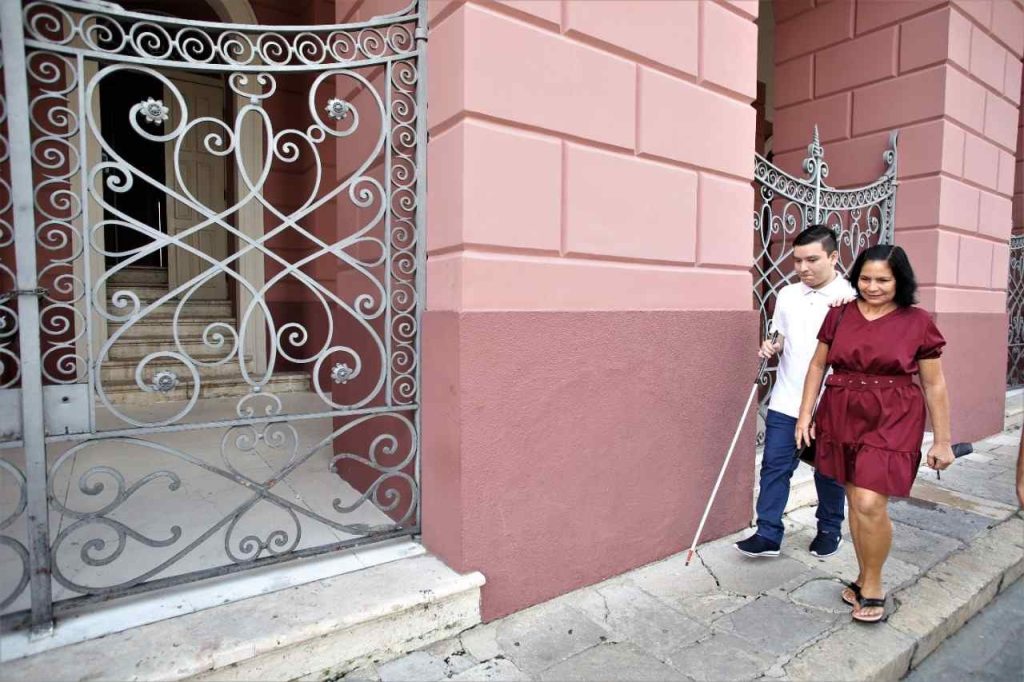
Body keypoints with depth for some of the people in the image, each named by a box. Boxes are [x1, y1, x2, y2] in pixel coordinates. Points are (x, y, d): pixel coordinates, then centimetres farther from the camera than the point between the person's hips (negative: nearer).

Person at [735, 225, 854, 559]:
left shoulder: (851, 299, -9)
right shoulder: (787, 295, 5)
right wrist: (770, 348, -5)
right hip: (786, 401, 3)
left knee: (829, 472, 13)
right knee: (774, 465, 4)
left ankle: (830, 530, 34)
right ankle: (768, 534, 13)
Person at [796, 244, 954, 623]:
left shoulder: (918, 322, -3)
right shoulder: (839, 314, 3)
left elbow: (934, 385, 2)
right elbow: (818, 365, 10)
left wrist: (942, 440, 3)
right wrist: (805, 413, 5)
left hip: (891, 423, -3)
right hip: (842, 419, 3)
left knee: (870, 504, -10)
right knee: (855, 501, 12)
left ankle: (872, 586, 14)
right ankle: (866, 578, 30)